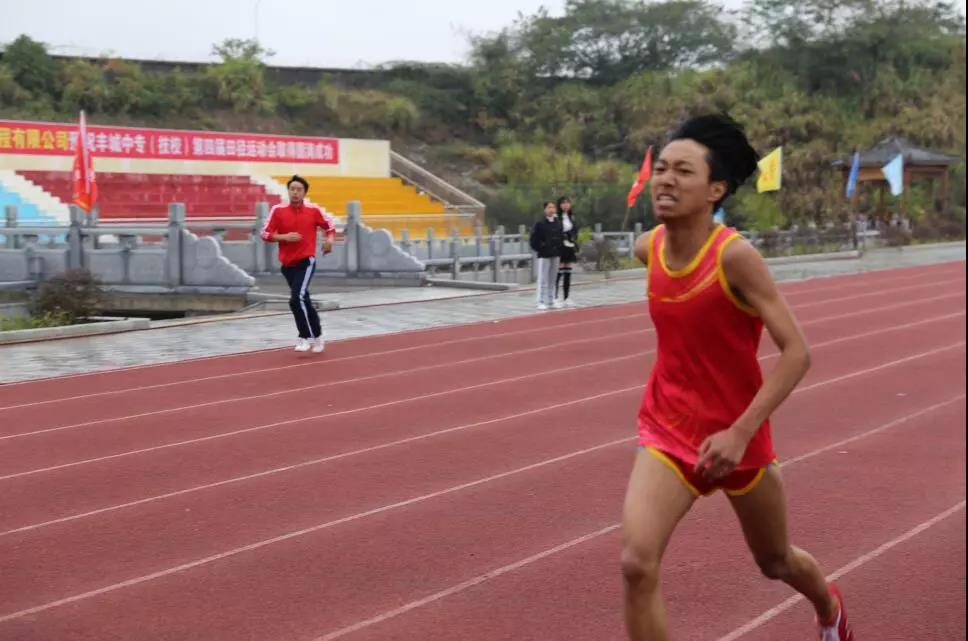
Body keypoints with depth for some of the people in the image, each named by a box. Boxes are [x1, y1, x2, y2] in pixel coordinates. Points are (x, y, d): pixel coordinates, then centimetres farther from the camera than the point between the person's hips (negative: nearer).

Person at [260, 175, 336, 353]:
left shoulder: (313, 210, -3)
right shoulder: (278, 210, -1)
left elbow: (330, 227, 11)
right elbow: (265, 234, -2)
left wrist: (330, 239, -9)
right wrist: (284, 236, -17)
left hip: (306, 262, -4)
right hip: (287, 264, 4)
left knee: (297, 299, -21)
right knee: (304, 302, 15)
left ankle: (305, 337, -8)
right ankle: (317, 336, 31)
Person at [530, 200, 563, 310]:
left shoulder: (558, 223, 8)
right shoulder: (540, 224, -8)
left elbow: (561, 237, 16)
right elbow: (534, 239, -9)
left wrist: (559, 249, 7)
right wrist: (539, 248, -10)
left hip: (555, 255, 6)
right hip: (544, 255, -6)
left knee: (553, 279, 11)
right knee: (542, 279, -5)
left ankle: (551, 300, 18)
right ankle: (541, 301, -2)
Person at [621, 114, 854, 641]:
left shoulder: (735, 256, -23)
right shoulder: (648, 249, -7)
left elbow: (796, 353, -23)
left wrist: (741, 432, -29)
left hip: (736, 436, -3)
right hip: (668, 432, 3)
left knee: (775, 561, 21)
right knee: (636, 564, -20)